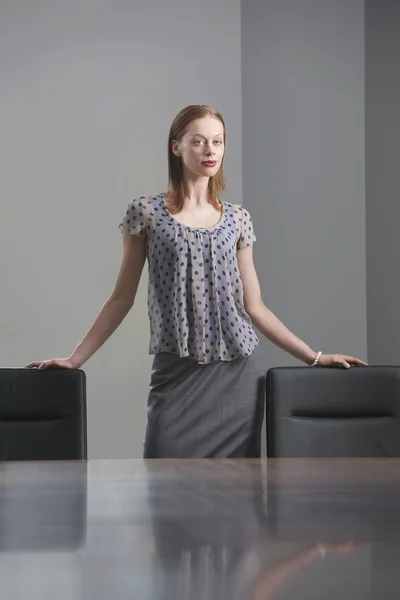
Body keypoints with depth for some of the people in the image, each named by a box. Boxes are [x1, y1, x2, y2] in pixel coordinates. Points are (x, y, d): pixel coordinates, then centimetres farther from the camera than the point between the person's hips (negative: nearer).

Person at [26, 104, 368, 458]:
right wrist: (75, 359, 0)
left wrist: (314, 357, 6)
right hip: (177, 373, -2)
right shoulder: (146, 212, 2)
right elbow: (122, 298, 6)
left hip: (239, 372, 2)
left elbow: (254, 307, 11)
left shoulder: (238, 219, 9)